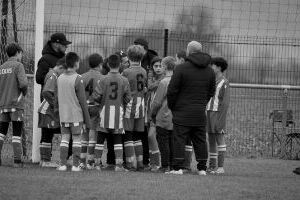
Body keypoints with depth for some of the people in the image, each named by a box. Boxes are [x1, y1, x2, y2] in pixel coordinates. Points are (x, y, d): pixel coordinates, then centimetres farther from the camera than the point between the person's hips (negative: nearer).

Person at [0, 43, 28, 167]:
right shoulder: (18, 66, -6)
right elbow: (23, 83, -17)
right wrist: (24, 92, 2)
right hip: (16, 103, -5)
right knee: (16, 133, 0)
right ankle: (17, 160, -3)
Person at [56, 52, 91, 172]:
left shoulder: (60, 78, 4)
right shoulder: (77, 79, -13)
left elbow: (58, 98, 10)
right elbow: (83, 101, -11)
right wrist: (87, 120, -5)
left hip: (63, 116, 5)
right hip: (76, 115, -5)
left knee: (64, 139, 8)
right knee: (76, 140, 2)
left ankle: (63, 164, 4)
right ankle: (75, 165, 2)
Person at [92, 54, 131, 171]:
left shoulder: (104, 80, -5)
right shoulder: (124, 81, -2)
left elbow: (96, 96, -8)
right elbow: (128, 98, 0)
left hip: (105, 109, 0)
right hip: (118, 110, 0)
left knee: (100, 138, 8)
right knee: (118, 139, 4)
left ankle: (97, 163, 8)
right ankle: (118, 164, -4)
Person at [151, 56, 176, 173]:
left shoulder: (164, 82, -15)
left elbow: (157, 102, -12)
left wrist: (153, 114, 3)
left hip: (164, 118, -6)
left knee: (163, 142, 2)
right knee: (173, 142, 12)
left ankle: (165, 166, 2)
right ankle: (172, 165, 15)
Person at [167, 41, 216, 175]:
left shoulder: (181, 68, -9)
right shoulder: (209, 71, 8)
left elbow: (172, 90, -9)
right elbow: (211, 92, 14)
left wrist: (171, 106, 5)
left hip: (182, 112, -5)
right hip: (200, 113, 5)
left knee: (179, 139, -2)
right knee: (200, 140, 9)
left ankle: (178, 168, -7)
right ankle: (202, 168, 9)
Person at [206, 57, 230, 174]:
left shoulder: (224, 83, -7)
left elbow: (225, 103, -12)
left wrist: (220, 120, -18)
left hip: (218, 113, -8)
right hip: (209, 112, 8)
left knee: (219, 138, -8)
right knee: (211, 140, 8)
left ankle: (221, 167, -8)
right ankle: (212, 166, 13)